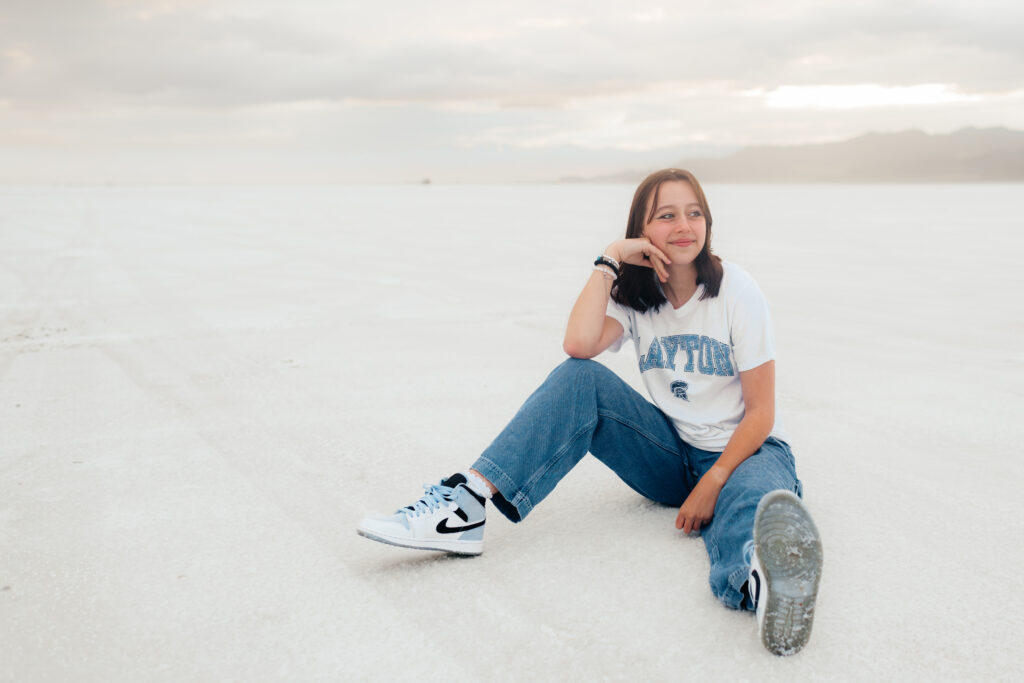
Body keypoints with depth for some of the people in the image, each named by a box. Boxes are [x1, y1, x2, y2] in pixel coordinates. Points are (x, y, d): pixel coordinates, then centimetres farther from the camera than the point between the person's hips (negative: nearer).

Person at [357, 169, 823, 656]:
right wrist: (609, 260, -17)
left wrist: (712, 484, -21)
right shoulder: (634, 292, 1)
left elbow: (761, 411, -10)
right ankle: (466, 506, -32)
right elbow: (579, 344, -21)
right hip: (671, 452, 4)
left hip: (742, 449, -3)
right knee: (580, 380, -21)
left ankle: (764, 578, -80)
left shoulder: (737, 291, -10)